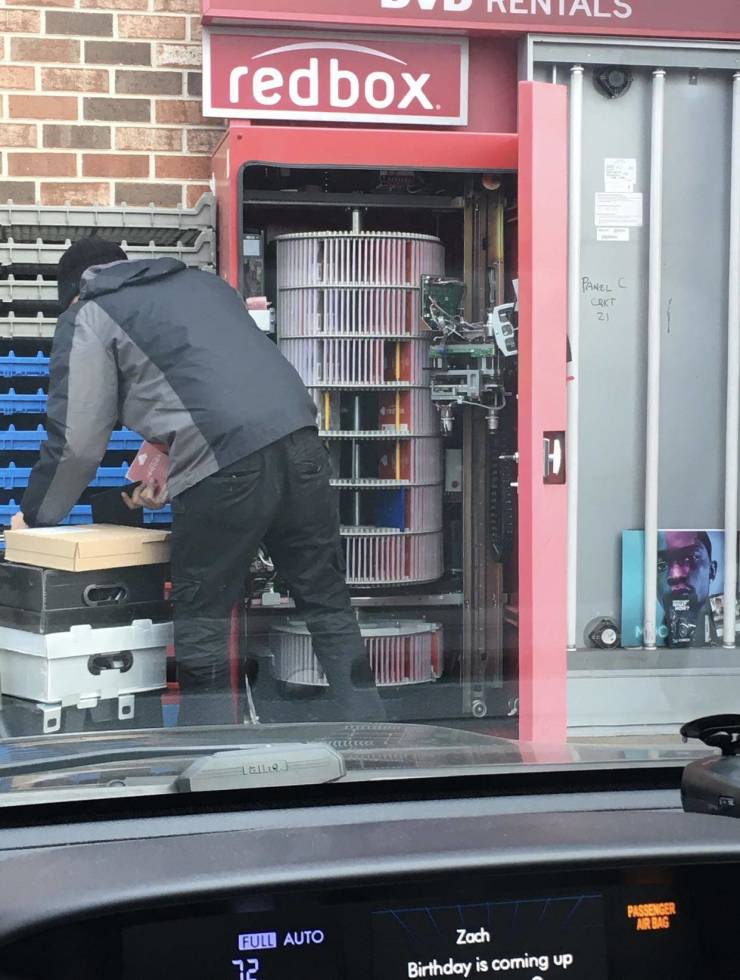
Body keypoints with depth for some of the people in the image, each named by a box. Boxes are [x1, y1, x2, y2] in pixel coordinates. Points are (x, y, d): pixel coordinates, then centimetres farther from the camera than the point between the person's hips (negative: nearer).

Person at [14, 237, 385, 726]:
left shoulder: (87, 318, 12)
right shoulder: (203, 281, 31)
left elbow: (77, 442, 8)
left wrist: (34, 517, 23)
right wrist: (172, 478, 39)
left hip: (225, 467, -6)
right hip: (300, 443, 6)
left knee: (202, 621, 9)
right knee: (330, 606, 13)